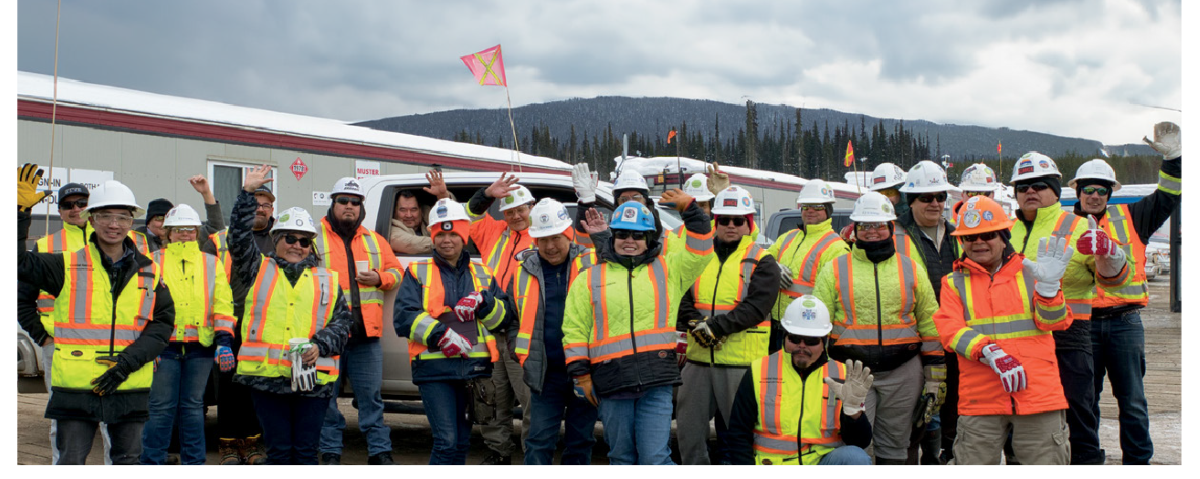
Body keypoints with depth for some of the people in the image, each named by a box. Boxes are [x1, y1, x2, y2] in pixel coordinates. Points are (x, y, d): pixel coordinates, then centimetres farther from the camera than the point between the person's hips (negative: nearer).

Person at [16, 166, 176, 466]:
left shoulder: (149, 272, 7)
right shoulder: (68, 266, 2)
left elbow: (163, 323, 3)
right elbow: (19, 263, -6)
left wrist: (129, 361, -11)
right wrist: (20, 211, -16)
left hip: (130, 388, 2)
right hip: (76, 386, -2)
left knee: (128, 460, 10)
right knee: (70, 461, 1)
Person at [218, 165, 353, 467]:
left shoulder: (327, 280, 16)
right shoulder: (258, 270, 14)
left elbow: (343, 321, 11)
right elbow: (239, 238, 1)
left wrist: (320, 345, -7)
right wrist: (248, 193, -5)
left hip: (313, 377, 1)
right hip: (266, 375, -1)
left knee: (306, 452, 2)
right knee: (279, 450, 1)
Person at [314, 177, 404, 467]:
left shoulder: (375, 241, 16)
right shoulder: (315, 237, 4)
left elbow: (396, 272, 20)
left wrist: (380, 278, 0)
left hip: (367, 334, 3)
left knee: (371, 395, 5)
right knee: (325, 395, 3)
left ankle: (380, 452, 11)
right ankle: (331, 453, 13)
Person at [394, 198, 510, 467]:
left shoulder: (483, 275, 16)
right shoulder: (417, 273, 7)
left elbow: (503, 318, 9)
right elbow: (404, 317, -6)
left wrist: (483, 301, -11)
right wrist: (441, 335, -19)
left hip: (474, 369, 4)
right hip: (434, 369, -3)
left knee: (462, 442, 11)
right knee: (446, 440, -13)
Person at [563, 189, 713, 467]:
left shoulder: (668, 270, 14)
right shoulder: (590, 278, 12)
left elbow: (700, 251, 5)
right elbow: (575, 330, 8)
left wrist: (690, 209, 0)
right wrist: (581, 374, 1)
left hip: (657, 382, -1)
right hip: (611, 382, 1)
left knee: (655, 458, -7)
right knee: (621, 458, 10)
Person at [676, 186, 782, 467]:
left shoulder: (762, 262, 0)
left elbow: (755, 308, -13)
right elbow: (683, 298, 6)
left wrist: (715, 327, -19)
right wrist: (695, 326, -13)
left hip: (742, 362, -4)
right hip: (698, 359, 4)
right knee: (689, 428, 8)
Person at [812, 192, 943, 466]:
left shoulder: (912, 269, 9)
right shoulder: (835, 270, 6)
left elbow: (930, 324, 10)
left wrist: (934, 379, 7)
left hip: (903, 373, 2)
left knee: (893, 448, 10)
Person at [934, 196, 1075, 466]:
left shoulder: (1028, 274, 12)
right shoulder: (954, 283, 11)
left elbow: (1053, 322, 1)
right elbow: (950, 330, -4)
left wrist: (1049, 286, -19)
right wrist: (991, 353, -19)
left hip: (1038, 391, 0)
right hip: (980, 400, 0)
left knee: (1047, 459, 1)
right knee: (975, 461, 2)